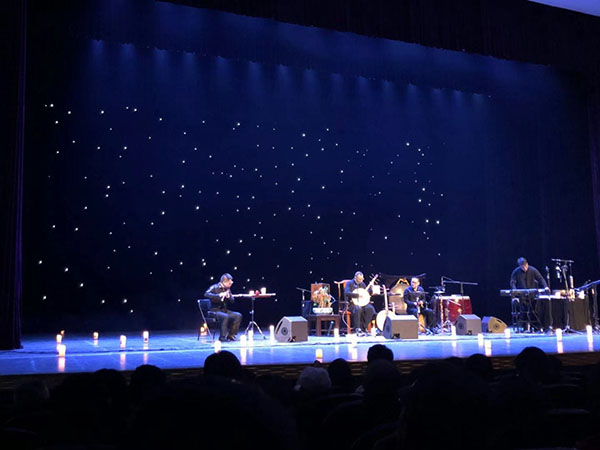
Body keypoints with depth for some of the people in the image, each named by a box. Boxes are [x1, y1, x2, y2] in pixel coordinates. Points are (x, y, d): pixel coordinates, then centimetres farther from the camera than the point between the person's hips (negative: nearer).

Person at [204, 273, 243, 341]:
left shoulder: (228, 289, 11)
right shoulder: (215, 287, -7)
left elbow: (232, 301, 10)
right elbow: (206, 294, -24)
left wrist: (229, 297, -13)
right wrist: (219, 295, -32)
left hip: (225, 310, 7)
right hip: (215, 310, -6)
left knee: (238, 316, -14)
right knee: (226, 317, -35)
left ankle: (230, 335, -8)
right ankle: (222, 337, -24)